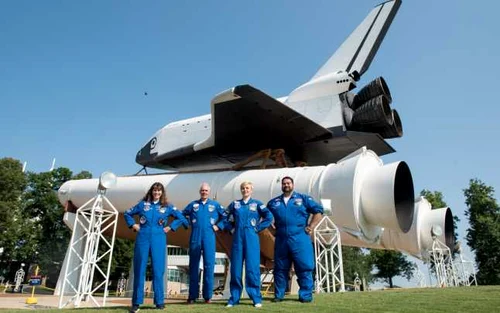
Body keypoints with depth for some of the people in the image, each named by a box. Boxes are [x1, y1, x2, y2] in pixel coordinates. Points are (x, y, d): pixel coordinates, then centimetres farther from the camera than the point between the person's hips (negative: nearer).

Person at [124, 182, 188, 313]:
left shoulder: (167, 206, 5)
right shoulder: (143, 204, 7)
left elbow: (181, 218, 7)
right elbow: (127, 213, 18)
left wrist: (170, 227, 1)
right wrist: (133, 225, 6)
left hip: (158, 239, -1)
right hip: (143, 238, 1)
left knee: (158, 270, 1)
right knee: (139, 269, 2)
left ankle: (159, 301, 11)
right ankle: (136, 302, 11)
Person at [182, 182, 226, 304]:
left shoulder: (215, 205, 8)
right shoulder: (193, 204, 10)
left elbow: (225, 216, 11)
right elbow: (182, 215, 18)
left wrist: (218, 226, 1)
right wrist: (188, 224, 7)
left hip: (209, 238, -1)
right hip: (195, 238, 1)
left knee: (209, 265, -2)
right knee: (193, 266, 5)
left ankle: (208, 296, 7)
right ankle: (192, 296, 13)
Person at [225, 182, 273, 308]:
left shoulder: (257, 203, 3)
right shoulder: (235, 204, 10)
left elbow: (269, 217, -3)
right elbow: (226, 218, 19)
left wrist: (258, 228, -4)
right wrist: (231, 228, 6)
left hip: (251, 238, -2)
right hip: (238, 238, 2)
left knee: (252, 268, -3)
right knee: (236, 268, 4)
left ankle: (257, 299, 6)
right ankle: (234, 298, 14)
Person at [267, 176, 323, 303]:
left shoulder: (303, 198, 5)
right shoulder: (273, 202, 13)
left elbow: (318, 211, 2)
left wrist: (311, 227, -3)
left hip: (299, 239, -2)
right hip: (281, 240, 3)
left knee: (304, 268, -2)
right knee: (280, 268, 8)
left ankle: (306, 296, 7)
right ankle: (278, 295, 18)